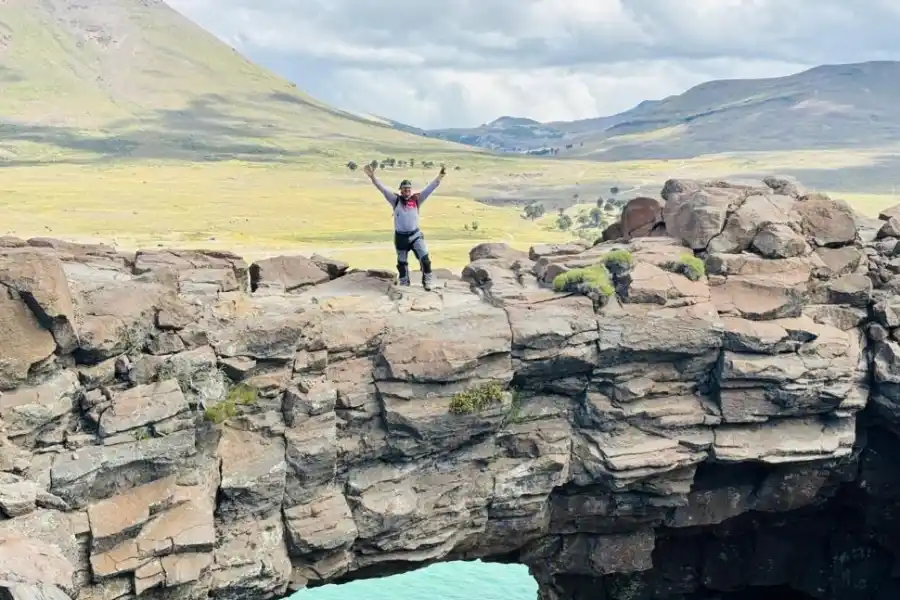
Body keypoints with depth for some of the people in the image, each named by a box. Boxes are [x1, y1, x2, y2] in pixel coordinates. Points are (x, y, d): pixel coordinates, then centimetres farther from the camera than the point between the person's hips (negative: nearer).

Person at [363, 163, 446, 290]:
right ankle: (404, 284, 27)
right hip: (400, 237, 0)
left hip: (416, 235, 0)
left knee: (424, 258, -13)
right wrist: (372, 176, -19)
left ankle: (427, 281, 1)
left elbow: (430, 188, -4)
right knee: (402, 262, 12)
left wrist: (440, 176, -14)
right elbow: (382, 188, -8)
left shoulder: (417, 199, 1)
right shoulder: (395, 200, 0)